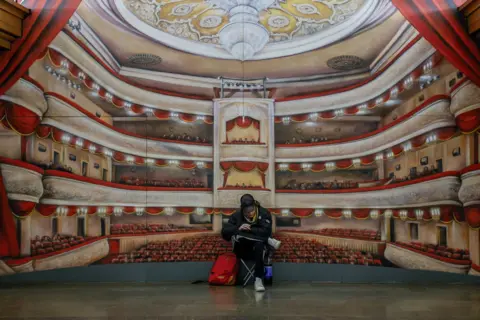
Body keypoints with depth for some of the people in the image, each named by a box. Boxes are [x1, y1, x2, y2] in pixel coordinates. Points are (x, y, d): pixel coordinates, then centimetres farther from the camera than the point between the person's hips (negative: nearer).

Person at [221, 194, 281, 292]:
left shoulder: (264, 213, -6)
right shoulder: (237, 215, -2)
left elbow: (266, 231, -19)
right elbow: (224, 232, -8)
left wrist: (250, 229, -18)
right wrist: (238, 228, -25)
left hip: (258, 246, -1)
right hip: (242, 250, 1)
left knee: (259, 245, -38)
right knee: (239, 235, -31)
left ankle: (258, 279, -35)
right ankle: (269, 241, -23)